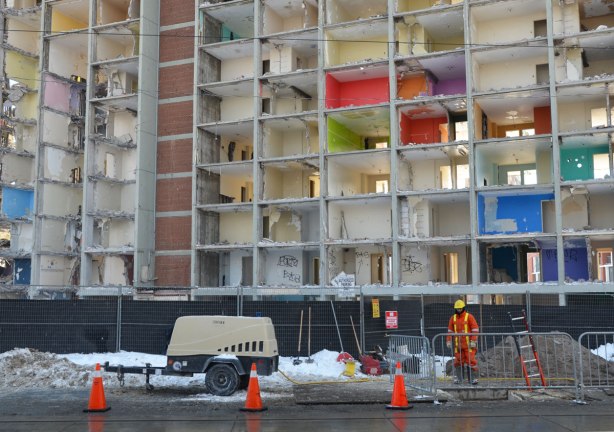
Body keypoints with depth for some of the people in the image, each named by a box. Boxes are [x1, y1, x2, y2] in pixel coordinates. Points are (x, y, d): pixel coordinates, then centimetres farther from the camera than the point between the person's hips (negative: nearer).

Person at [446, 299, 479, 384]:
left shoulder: (469, 317, -2)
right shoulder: (453, 318, 11)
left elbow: (475, 329, -3)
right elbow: (450, 331, 16)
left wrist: (473, 341, -9)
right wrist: (448, 341, 8)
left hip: (468, 344, -4)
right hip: (458, 344, 4)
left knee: (471, 360, -5)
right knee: (458, 361, 4)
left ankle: (473, 378, 1)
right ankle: (458, 378, 9)